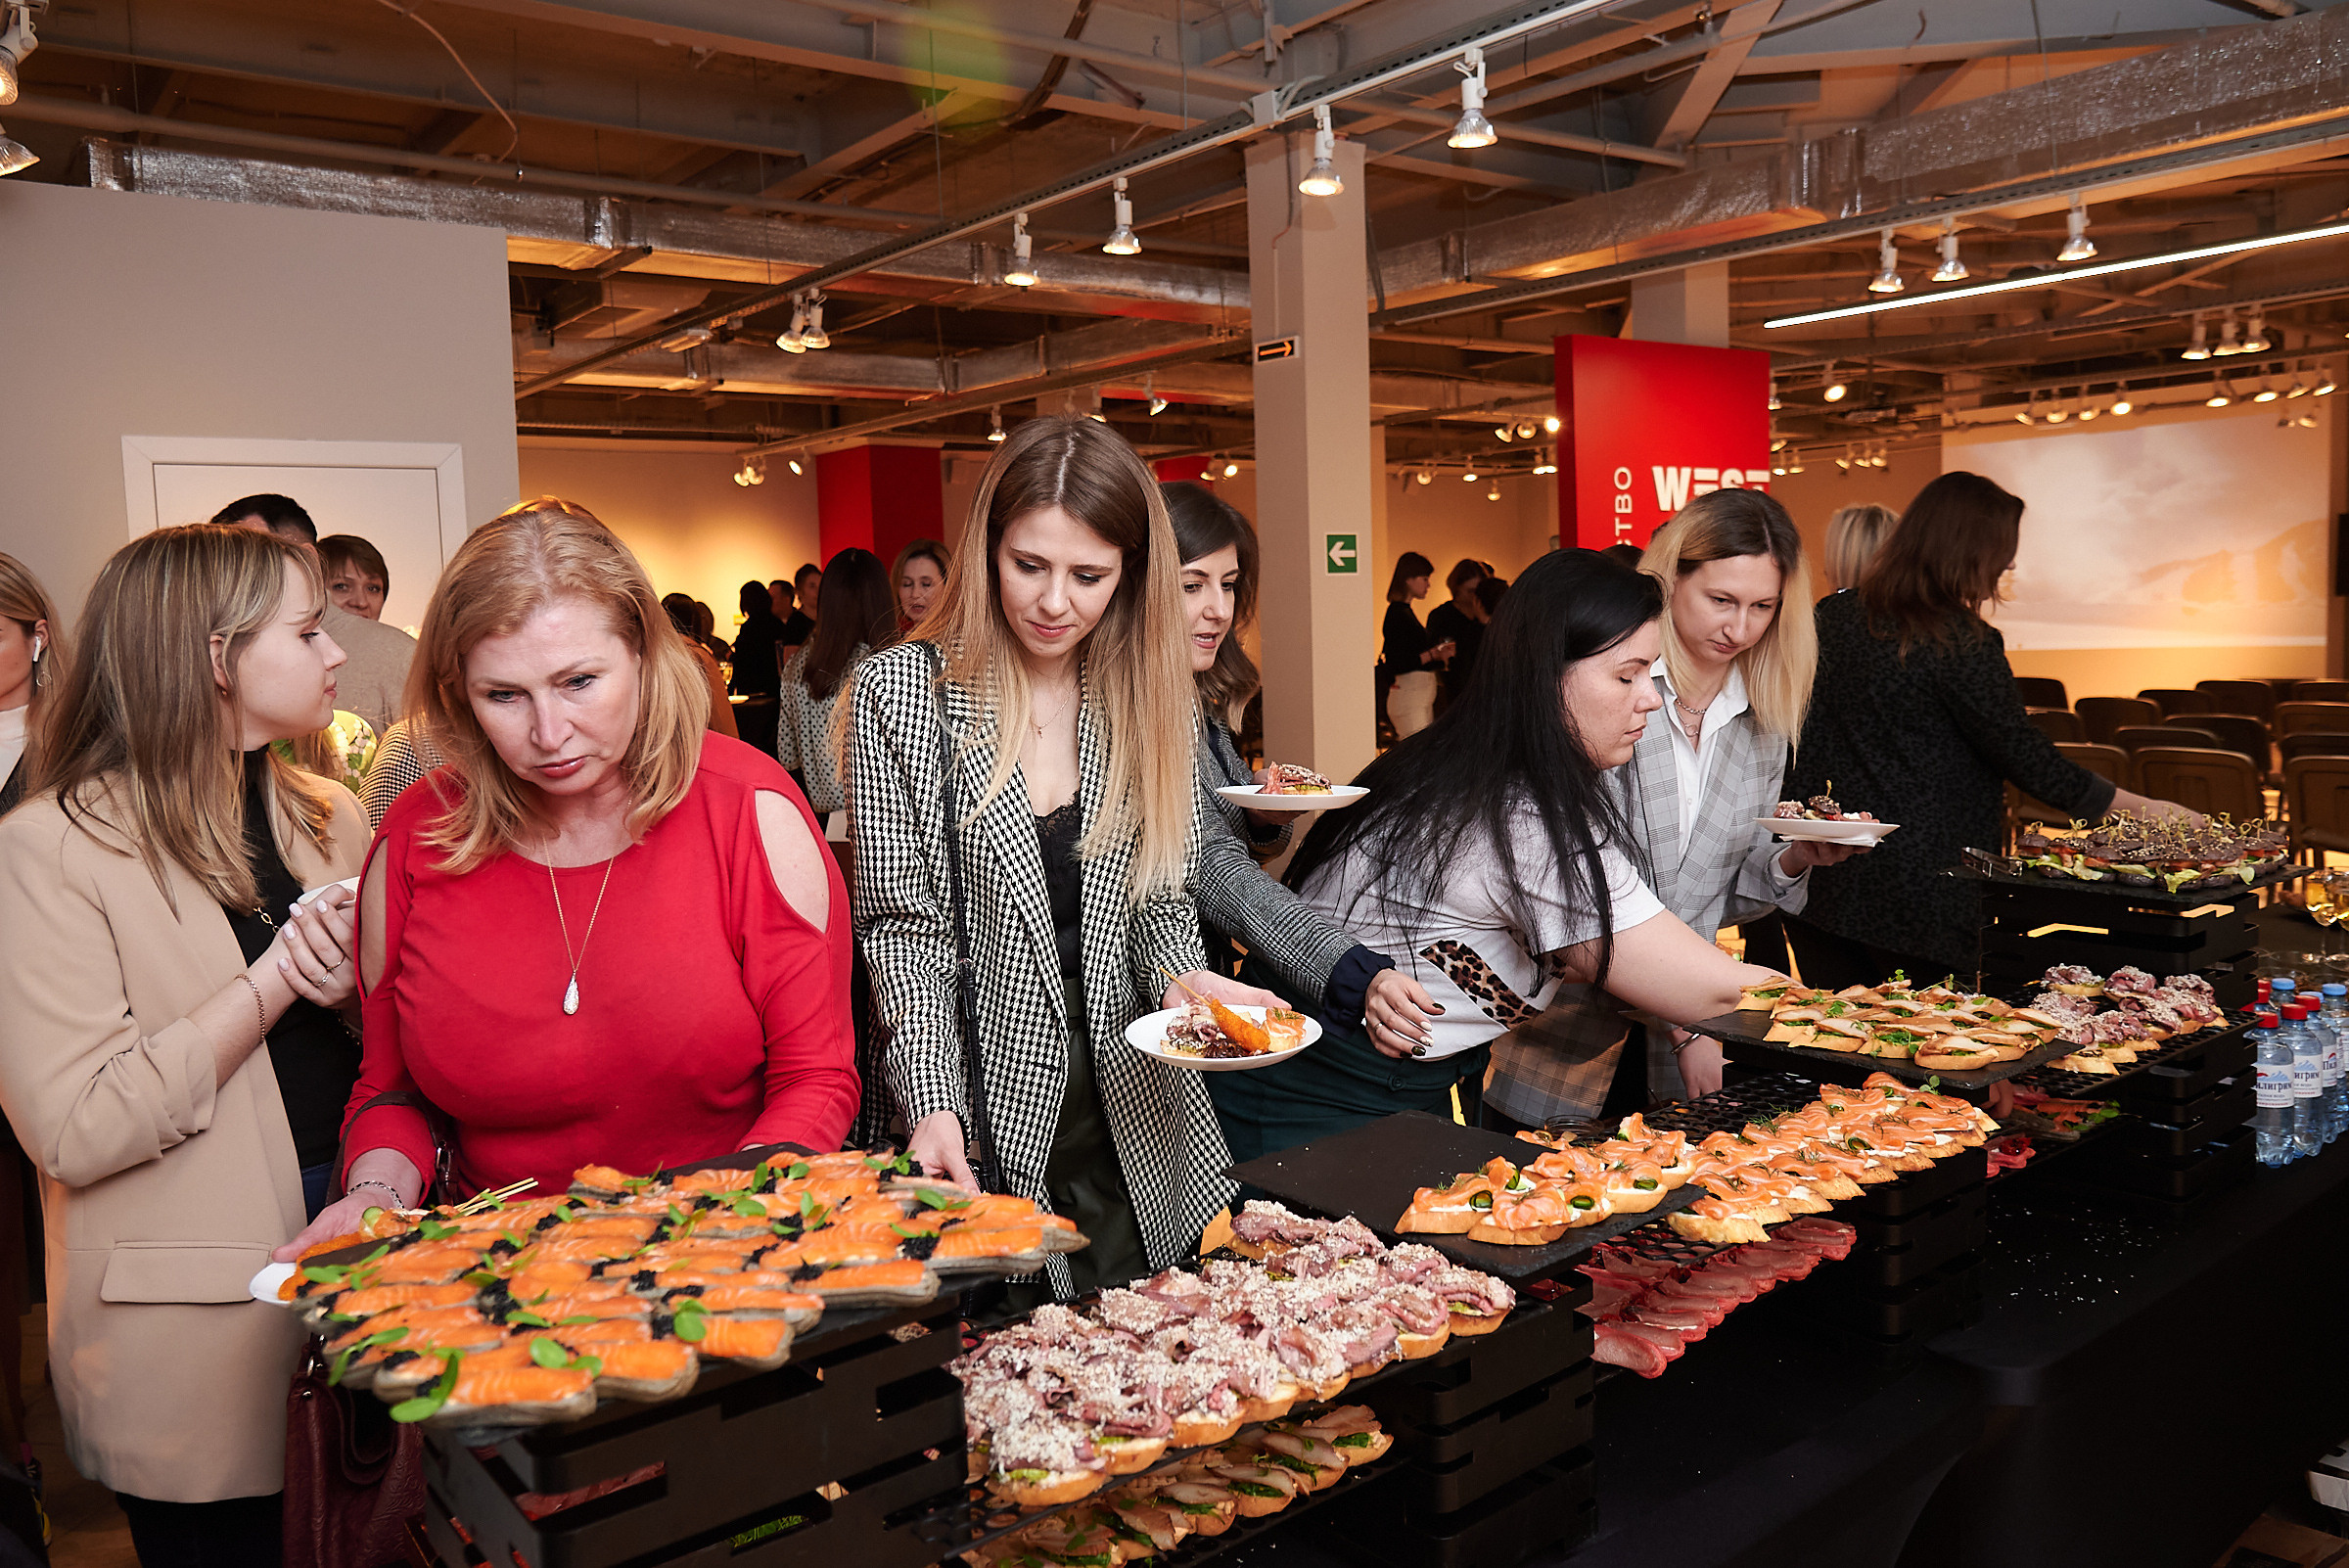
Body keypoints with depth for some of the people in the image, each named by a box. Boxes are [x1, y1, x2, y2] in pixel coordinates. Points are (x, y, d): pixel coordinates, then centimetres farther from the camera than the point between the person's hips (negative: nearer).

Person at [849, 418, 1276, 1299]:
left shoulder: (1156, 700, 3)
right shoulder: (902, 691, -7)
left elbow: (1163, 898, 8)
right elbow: (901, 921, -8)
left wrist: (1184, 978, -13)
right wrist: (932, 1104, -18)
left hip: (1136, 1123, 4)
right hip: (985, 1129, -3)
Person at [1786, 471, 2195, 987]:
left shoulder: (1833, 617, 5)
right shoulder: (1963, 643, -12)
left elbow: (1799, 750, 8)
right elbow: (2028, 758, -7)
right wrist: (2142, 807, 4)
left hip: (1822, 884, 6)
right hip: (1920, 900, -5)